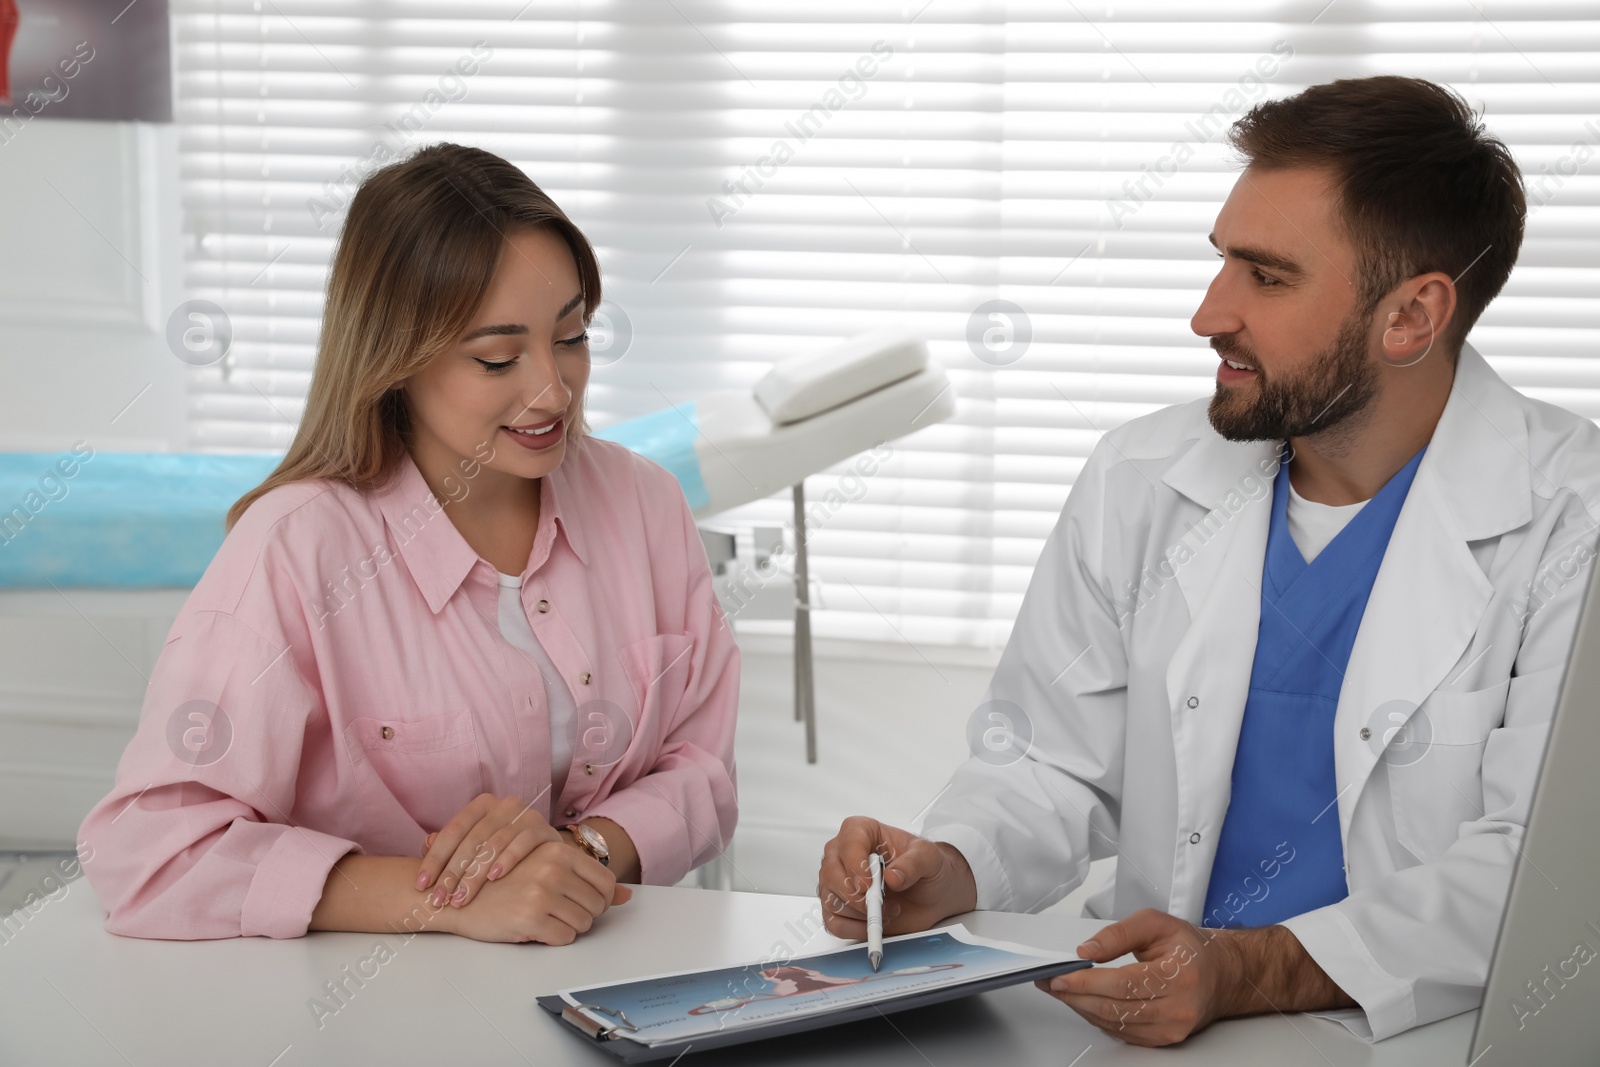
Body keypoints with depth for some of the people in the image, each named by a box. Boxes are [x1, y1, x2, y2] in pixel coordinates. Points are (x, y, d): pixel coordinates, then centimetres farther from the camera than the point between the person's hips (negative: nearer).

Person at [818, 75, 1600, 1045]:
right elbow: (1049, 761, 13)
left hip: (1423, 1033, -2)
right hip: (1154, 1019, 3)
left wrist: (1251, 973, -27)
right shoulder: (1139, 482, 7)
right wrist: (947, 873, -9)